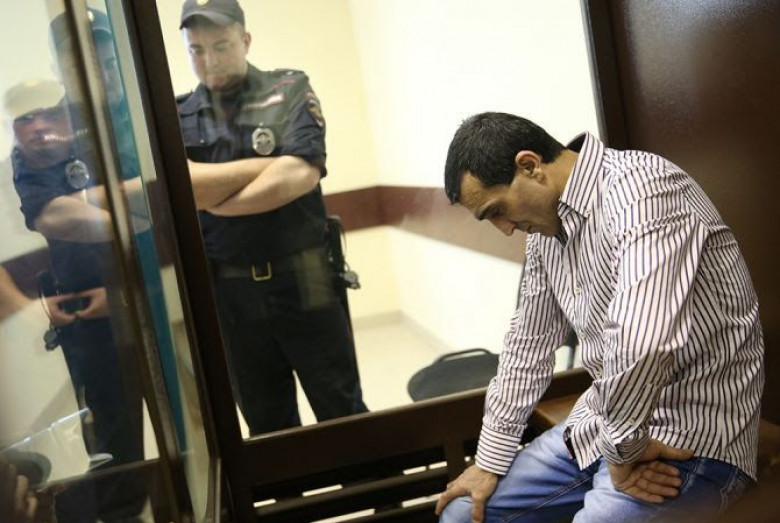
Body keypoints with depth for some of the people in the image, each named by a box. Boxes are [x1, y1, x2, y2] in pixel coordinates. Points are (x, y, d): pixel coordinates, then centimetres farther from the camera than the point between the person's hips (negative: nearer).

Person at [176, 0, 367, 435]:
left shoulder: (290, 90, -2)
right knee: (267, 424, 17)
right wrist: (268, 164, -14)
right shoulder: (177, 115, 4)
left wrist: (215, 202, -9)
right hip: (229, 293, 3)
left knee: (344, 412, 9)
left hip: (303, 282, -2)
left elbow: (300, 176, -16)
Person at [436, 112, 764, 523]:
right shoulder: (547, 228, 6)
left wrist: (621, 450, -20)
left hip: (689, 442, -8)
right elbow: (529, 342, 13)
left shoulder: (639, 187, -23)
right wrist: (490, 460, 14)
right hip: (603, 423, 9)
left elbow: (641, 345, -35)